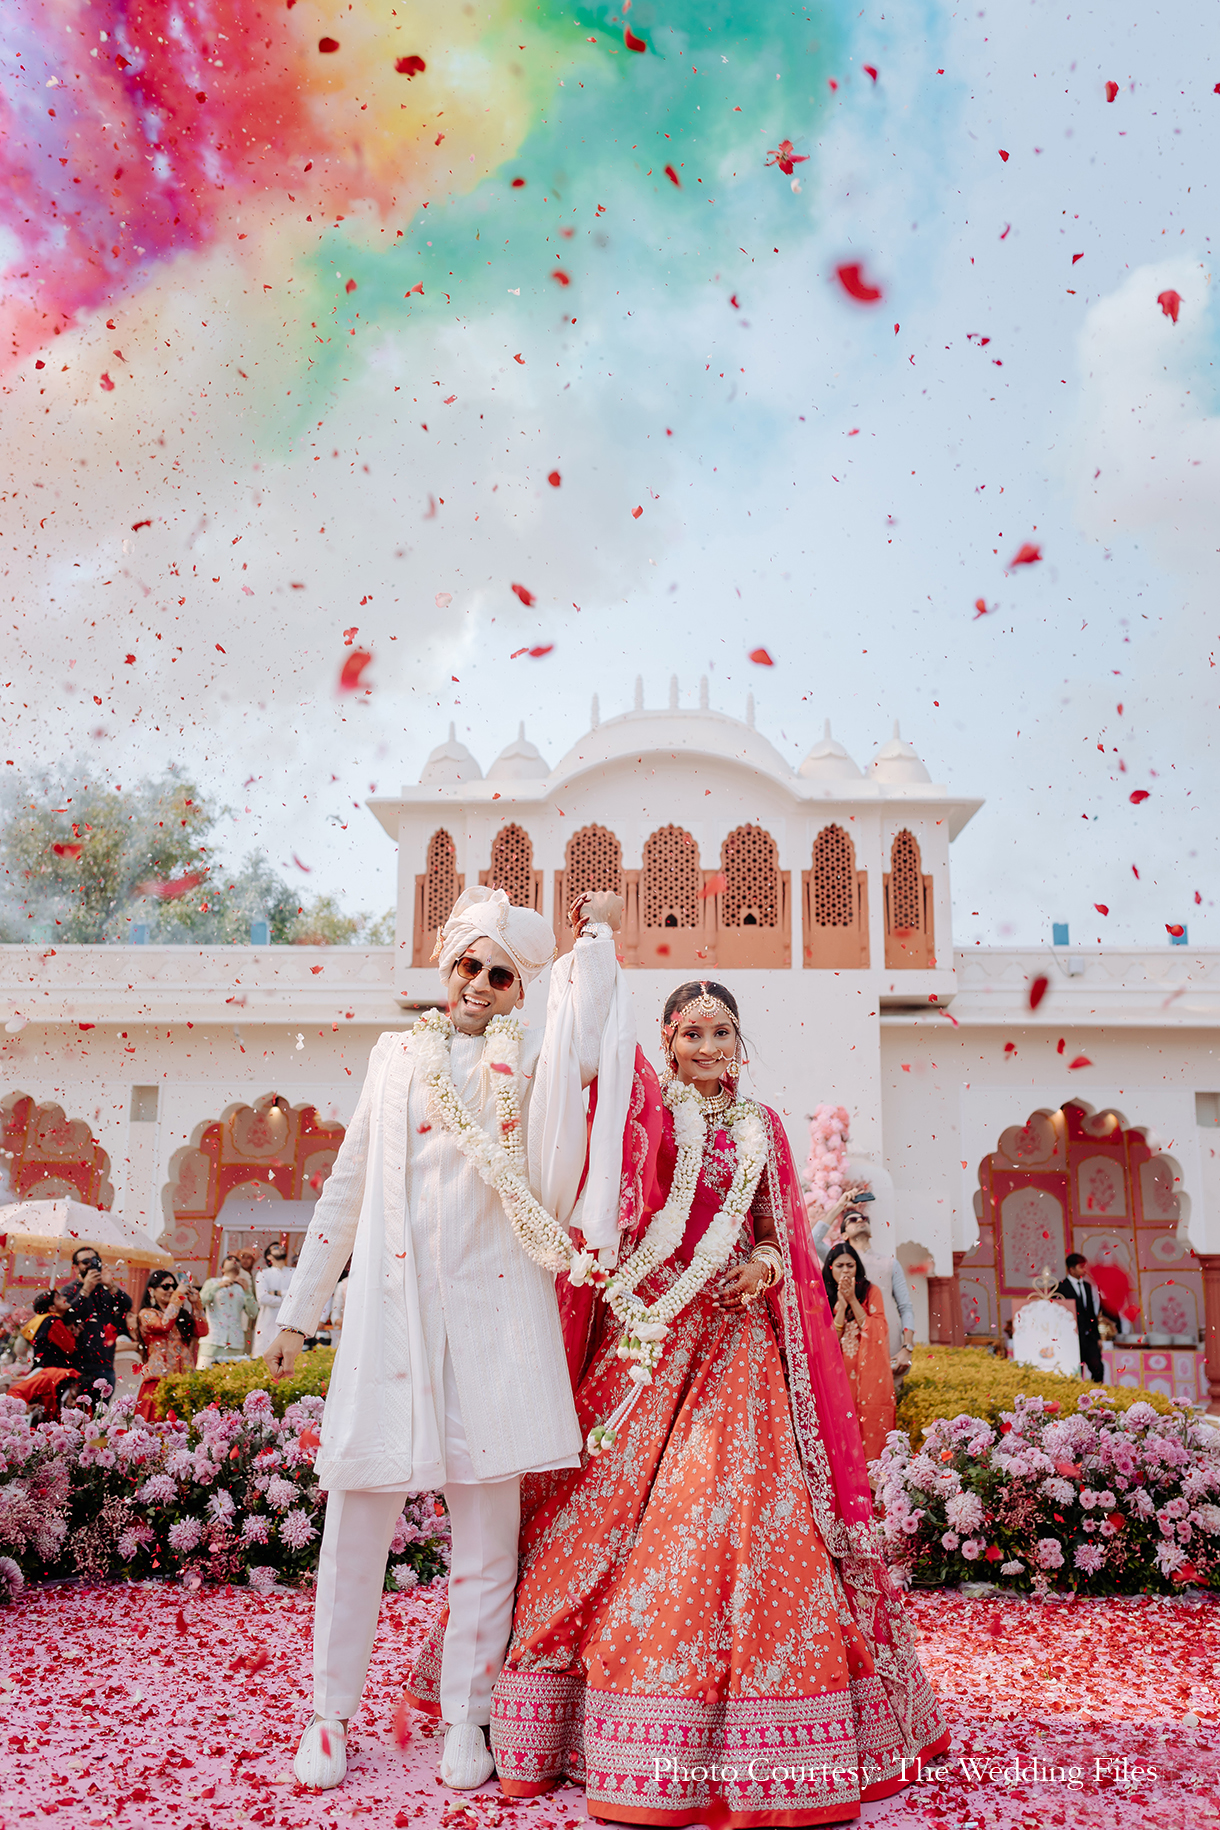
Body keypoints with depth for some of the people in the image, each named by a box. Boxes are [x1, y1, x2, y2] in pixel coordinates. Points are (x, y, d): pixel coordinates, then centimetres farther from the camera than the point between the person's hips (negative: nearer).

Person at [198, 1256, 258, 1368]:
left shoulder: (243, 1287, 19)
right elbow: (199, 1302, -2)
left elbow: (253, 1313, 5)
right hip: (213, 1341, -2)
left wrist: (247, 1291, -5)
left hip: (235, 1343, 2)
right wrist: (217, 1286, -10)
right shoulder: (212, 1282, 16)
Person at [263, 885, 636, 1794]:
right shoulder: (397, 1054, 15)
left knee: (488, 1519, 3)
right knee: (360, 1507, 2)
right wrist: (299, 1310, 17)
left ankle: (467, 1720, 18)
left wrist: (597, 937, -11)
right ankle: (330, 1712, 18)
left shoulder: (530, 1060, 9)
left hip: (493, 1307, -1)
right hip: (391, 1302, 1)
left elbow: (581, 1051, -17)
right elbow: (347, 1186, 17)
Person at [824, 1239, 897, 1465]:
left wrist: (853, 1300, -10)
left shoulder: (871, 1292, 5)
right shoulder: (823, 1298, 8)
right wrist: (842, 1303, -10)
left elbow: (877, 1332, -5)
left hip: (869, 1372, -1)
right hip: (839, 1375, 1)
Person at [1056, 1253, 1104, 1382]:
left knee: (1098, 1368, -3)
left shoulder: (1087, 1286, 15)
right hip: (1073, 1338, -5)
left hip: (1089, 1337, 5)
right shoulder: (1060, 1288, -5)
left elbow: (1092, 1312, 19)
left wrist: (1097, 1337, 16)